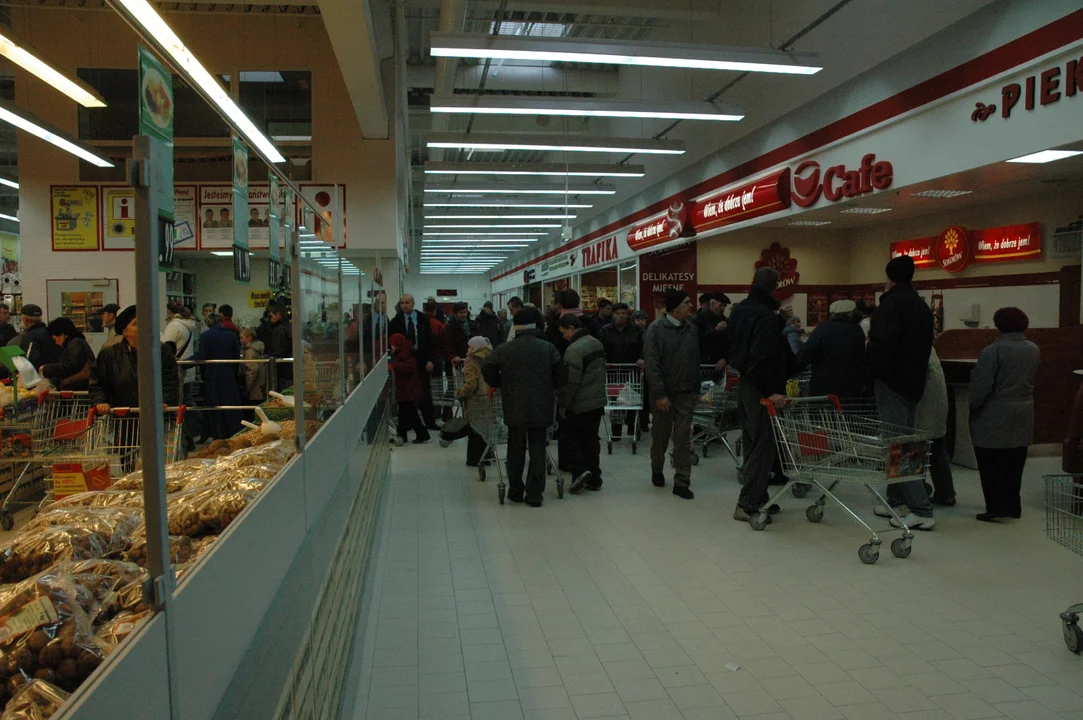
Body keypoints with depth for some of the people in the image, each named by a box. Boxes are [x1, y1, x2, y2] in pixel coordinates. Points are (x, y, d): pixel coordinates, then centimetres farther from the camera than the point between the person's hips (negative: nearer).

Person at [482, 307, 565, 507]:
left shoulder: (505, 349, -4)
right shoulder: (548, 348, -1)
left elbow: (487, 370, -4)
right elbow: (560, 375, -3)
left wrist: (501, 384, 13)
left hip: (515, 409, 0)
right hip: (541, 408, 1)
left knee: (516, 450, 13)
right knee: (537, 450, 7)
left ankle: (515, 491, 21)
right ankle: (534, 494, 6)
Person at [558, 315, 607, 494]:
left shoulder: (574, 349, -19)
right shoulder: (596, 342, 10)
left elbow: (571, 380, -21)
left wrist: (563, 403, -14)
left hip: (578, 405, -8)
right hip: (597, 402, 8)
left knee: (573, 439, 5)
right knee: (591, 439, 13)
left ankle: (580, 471, -8)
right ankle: (594, 478, 17)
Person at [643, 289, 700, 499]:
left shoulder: (691, 328, 5)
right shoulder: (656, 329, -10)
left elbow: (696, 360, 10)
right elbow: (652, 364, -14)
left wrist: (696, 388, 8)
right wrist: (659, 394, -18)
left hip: (686, 393, 3)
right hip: (664, 393, -3)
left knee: (683, 439, 3)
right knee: (661, 436, 13)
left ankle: (682, 482, 9)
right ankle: (657, 470, 36)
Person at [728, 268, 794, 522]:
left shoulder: (738, 311, 10)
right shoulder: (766, 316, -19)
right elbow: (764, 357, -26)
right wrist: (772, 390, -27)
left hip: (743, 384, 10)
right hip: (761, 387, -10)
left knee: (752, 444, 15)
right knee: (763, 446, -4)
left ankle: (757, 499, 23)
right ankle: (748, 504, -2)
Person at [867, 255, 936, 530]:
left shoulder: (892, 302, -13)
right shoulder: (922, 306, 16)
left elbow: (882, 342, -22)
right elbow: (924, 347, 20)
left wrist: (871, 364, -7)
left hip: (892, 382, -9)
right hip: (914, 383, 9)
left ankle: (921, 510, -11)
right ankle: (897, 501, 22)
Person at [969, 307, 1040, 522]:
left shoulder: (993, 351, -17)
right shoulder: (1034, 351, 4)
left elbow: (981, 386, -17)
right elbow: (1031, 381, 11)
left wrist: (974, 407, -3)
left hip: (994, 419, -6)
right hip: (1023, 417, 7)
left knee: (991, 465, 1)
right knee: (1014, 465, 14)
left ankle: (997, 507, 0)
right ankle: (1013, 507, 22)